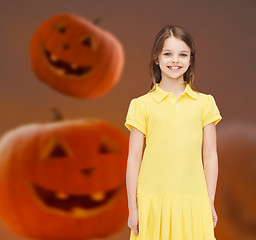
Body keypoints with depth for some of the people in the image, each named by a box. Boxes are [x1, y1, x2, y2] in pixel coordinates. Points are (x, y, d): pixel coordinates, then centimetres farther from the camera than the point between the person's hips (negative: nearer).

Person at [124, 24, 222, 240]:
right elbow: (134, 159, 3)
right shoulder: (142, 105, 2)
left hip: (193, 202, 1)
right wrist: (133, 207, 2)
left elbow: (210, 156, 7)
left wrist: (210, 202, 6)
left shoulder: (204, 103, 6)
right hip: (153, 201, -1)